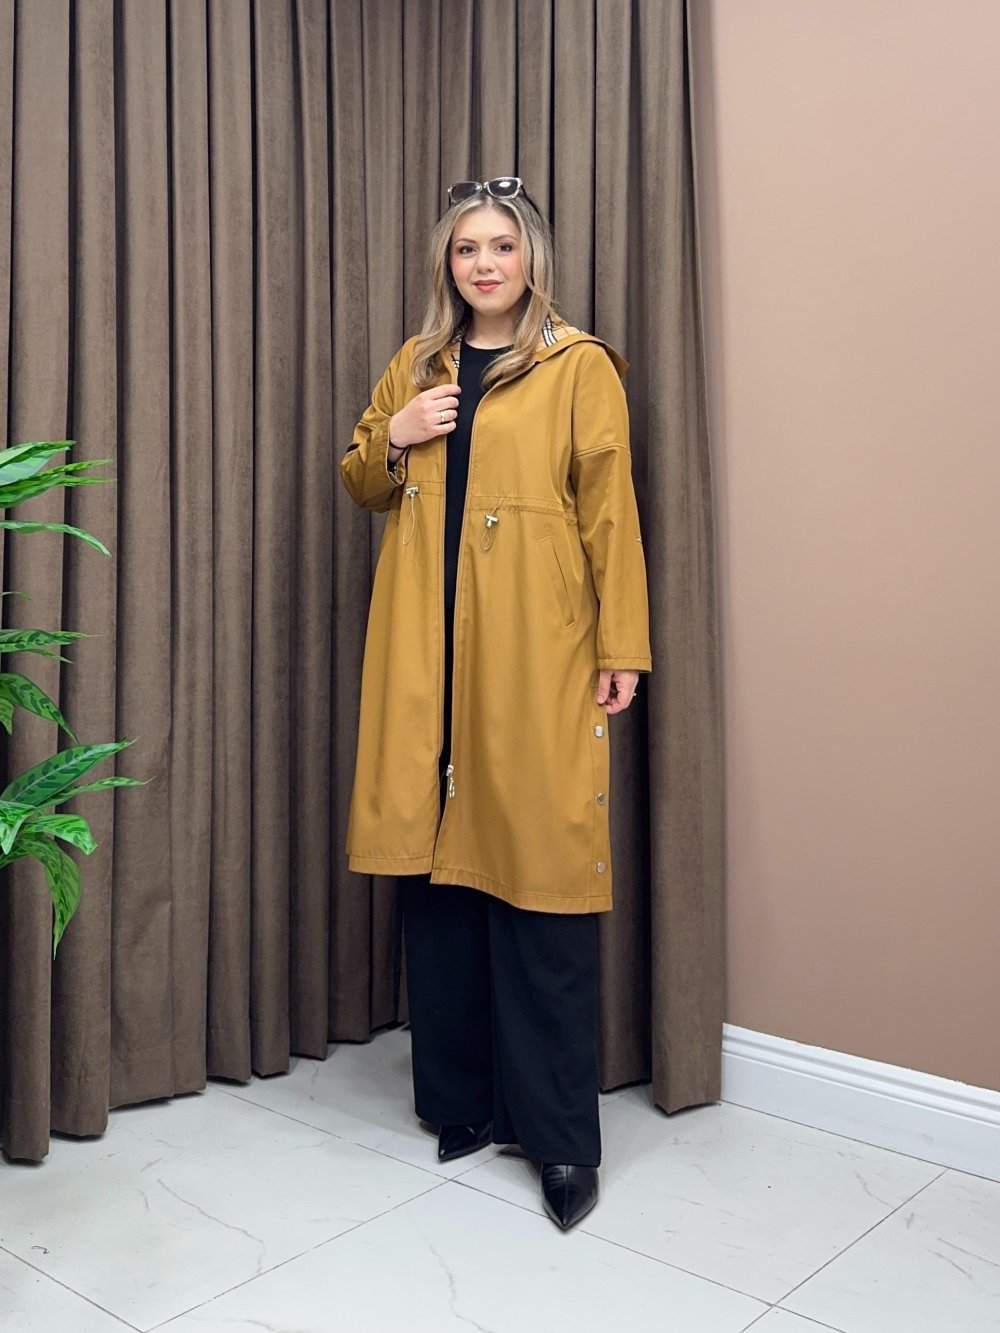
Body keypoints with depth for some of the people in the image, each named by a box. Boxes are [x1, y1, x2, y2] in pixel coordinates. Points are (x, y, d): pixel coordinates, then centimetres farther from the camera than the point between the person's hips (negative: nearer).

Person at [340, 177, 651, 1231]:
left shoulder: (579, 367, 2)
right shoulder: (416, 364, 16)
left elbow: (610, 514, -2)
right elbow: (361, 484, 22)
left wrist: (621, 649, -7)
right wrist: (393, 439, 0)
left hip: (535, 651, -4)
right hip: (424, 650, 5)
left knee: (537, 873, -4)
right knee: (435, 863, 6)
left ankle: (560, 1135, 8)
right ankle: (461, 1098, 22)